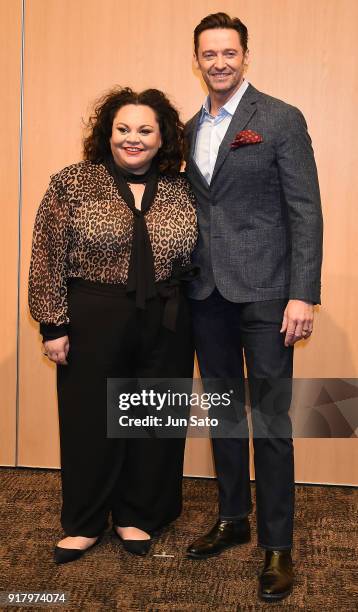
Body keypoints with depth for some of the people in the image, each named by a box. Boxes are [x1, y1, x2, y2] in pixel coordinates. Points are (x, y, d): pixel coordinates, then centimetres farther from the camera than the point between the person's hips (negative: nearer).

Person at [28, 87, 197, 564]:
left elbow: (197, 260, 10)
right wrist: (54, 325, -10)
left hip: (165, 327, 3)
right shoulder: (72, 184, -3)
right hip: (93, 323, -2)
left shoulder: (182, 191, 5)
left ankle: (137, 516, 30)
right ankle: (84, 524, 25)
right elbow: (49, 259, -6)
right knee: (90, 421, 8)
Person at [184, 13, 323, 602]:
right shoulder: (191, 128, 14)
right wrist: (187, 282, 9)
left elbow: (306, 211, -8)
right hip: (207, 294, 6)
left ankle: (277, 546, 12)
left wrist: (303, 294, -15)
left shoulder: (282, 120, -3)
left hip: (263, 292, -5)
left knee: (271, 423, -1)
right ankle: (232, 519, 29)